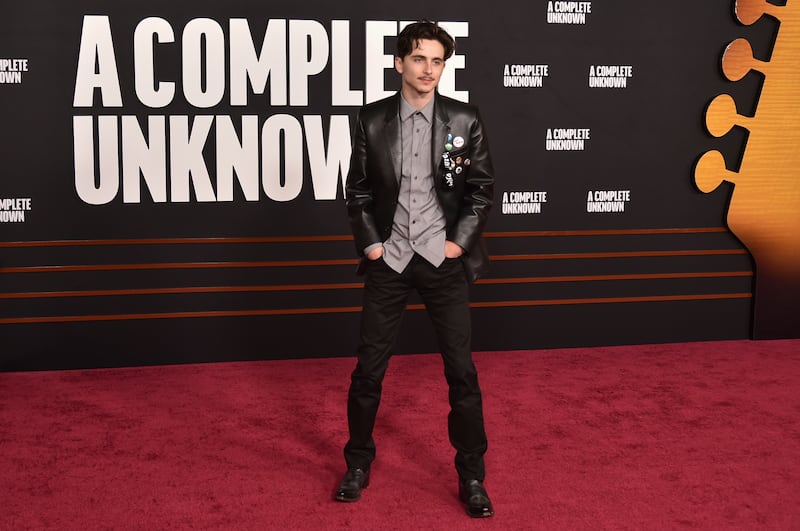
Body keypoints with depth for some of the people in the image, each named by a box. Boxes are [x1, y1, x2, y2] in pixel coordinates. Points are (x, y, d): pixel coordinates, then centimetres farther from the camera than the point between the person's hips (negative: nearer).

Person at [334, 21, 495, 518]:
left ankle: (472, 476, 16)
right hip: (389, 258, 1)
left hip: (443, 258, 0)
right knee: (369, 368, 7)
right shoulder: (372, 119, -1)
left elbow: (482, 188, 2)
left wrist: (460, 242, -5)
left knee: (462, 370, 2)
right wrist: (370, 242, -3)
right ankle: (359, 464, 26)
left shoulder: (465, 119, -2)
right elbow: (358, 190, 5)